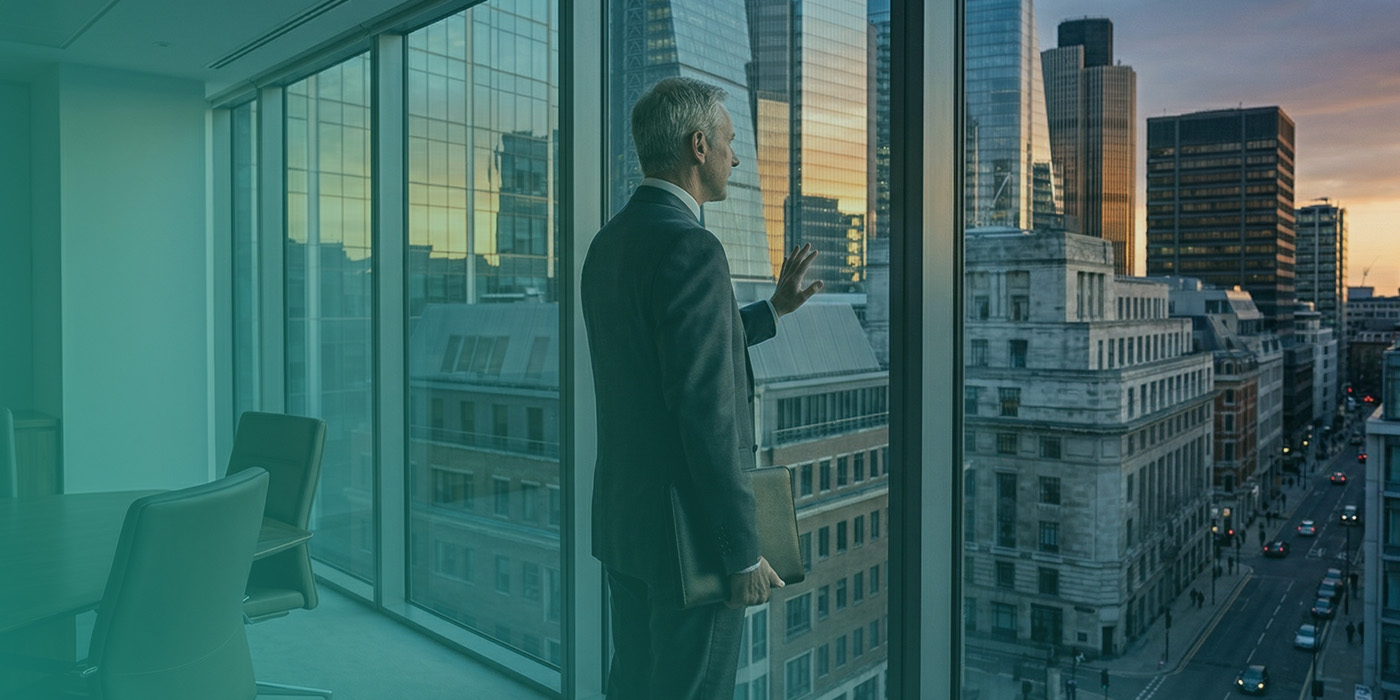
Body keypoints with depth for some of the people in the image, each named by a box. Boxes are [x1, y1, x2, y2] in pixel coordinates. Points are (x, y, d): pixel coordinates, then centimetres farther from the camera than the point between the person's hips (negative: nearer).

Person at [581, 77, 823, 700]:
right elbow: (706, 414, -25)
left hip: (624, 518, 9)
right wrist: (745, 554, -18)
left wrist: (773, 310, 24)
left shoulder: (608, 243, 8)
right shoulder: (691, 249, -21)